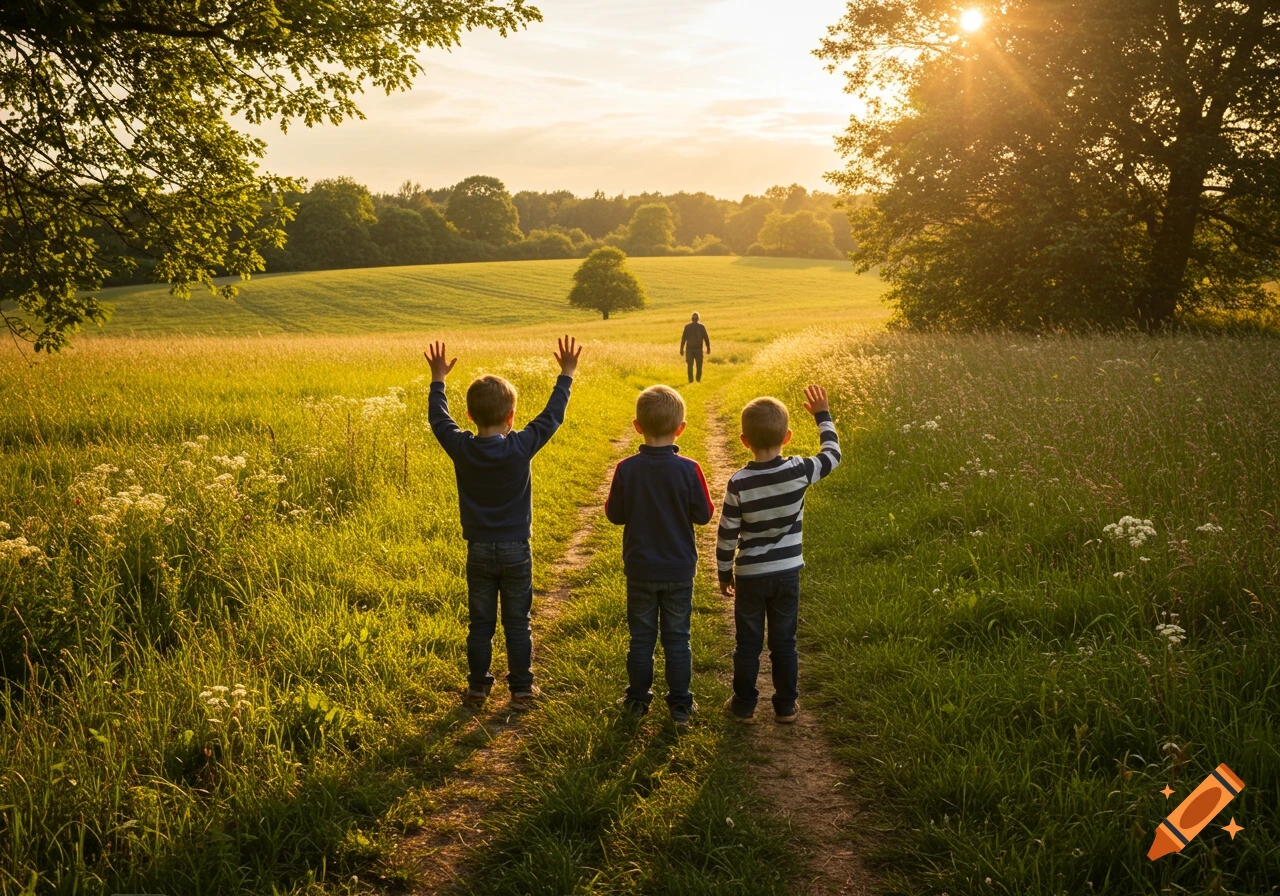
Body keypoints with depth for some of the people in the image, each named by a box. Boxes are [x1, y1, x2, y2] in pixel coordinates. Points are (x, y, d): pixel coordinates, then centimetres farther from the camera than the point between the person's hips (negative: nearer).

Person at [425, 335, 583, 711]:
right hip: (516, 551, -2)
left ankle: (478, 689, 20)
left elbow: (438, 419, 8)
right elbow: (552, 416, -5)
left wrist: (438, 380, 20)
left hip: (478, 551, 2)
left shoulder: (460, 449, -9)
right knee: (517, 625, 8)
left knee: (480, 624, 12)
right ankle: (522, 690, 16)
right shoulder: (521, 447, -16)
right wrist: (566, 376, 6)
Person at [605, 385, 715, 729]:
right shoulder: (688, 469, -15)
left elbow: (614, 514, -4)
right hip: (679, 570, 0)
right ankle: (680, 704, 17)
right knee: (677, 638, 11)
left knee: (641, 637, 14)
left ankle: (637, 700, 23)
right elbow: (704, 515, -7)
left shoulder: (627, 469, -13)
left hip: (640, 570, 1)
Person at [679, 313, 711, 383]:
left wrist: (681, 349, 3)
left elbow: (683, 338, -1)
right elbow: (706, 338, -2)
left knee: (690, 365, 7)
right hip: (699, 349, 0)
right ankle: (698, 379, 9)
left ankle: (691, 380, 3)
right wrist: (708, 348, 5)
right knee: (699, 365, 11)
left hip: (689, 349, 0)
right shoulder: (701, 326, -2)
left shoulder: (687, 326, -1)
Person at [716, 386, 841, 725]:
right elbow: (832, 454, 6)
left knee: (748, 644, 12)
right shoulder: (799, 472, -14)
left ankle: (744, 705, 22)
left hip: (750, 576, -2)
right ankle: (786, 706, 24)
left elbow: (726, 535, -10)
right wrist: (822, 415, 17)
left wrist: (725, 573, 4)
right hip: (787, 573, 2)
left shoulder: (738, 483, -17)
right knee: (784, 643, 15)